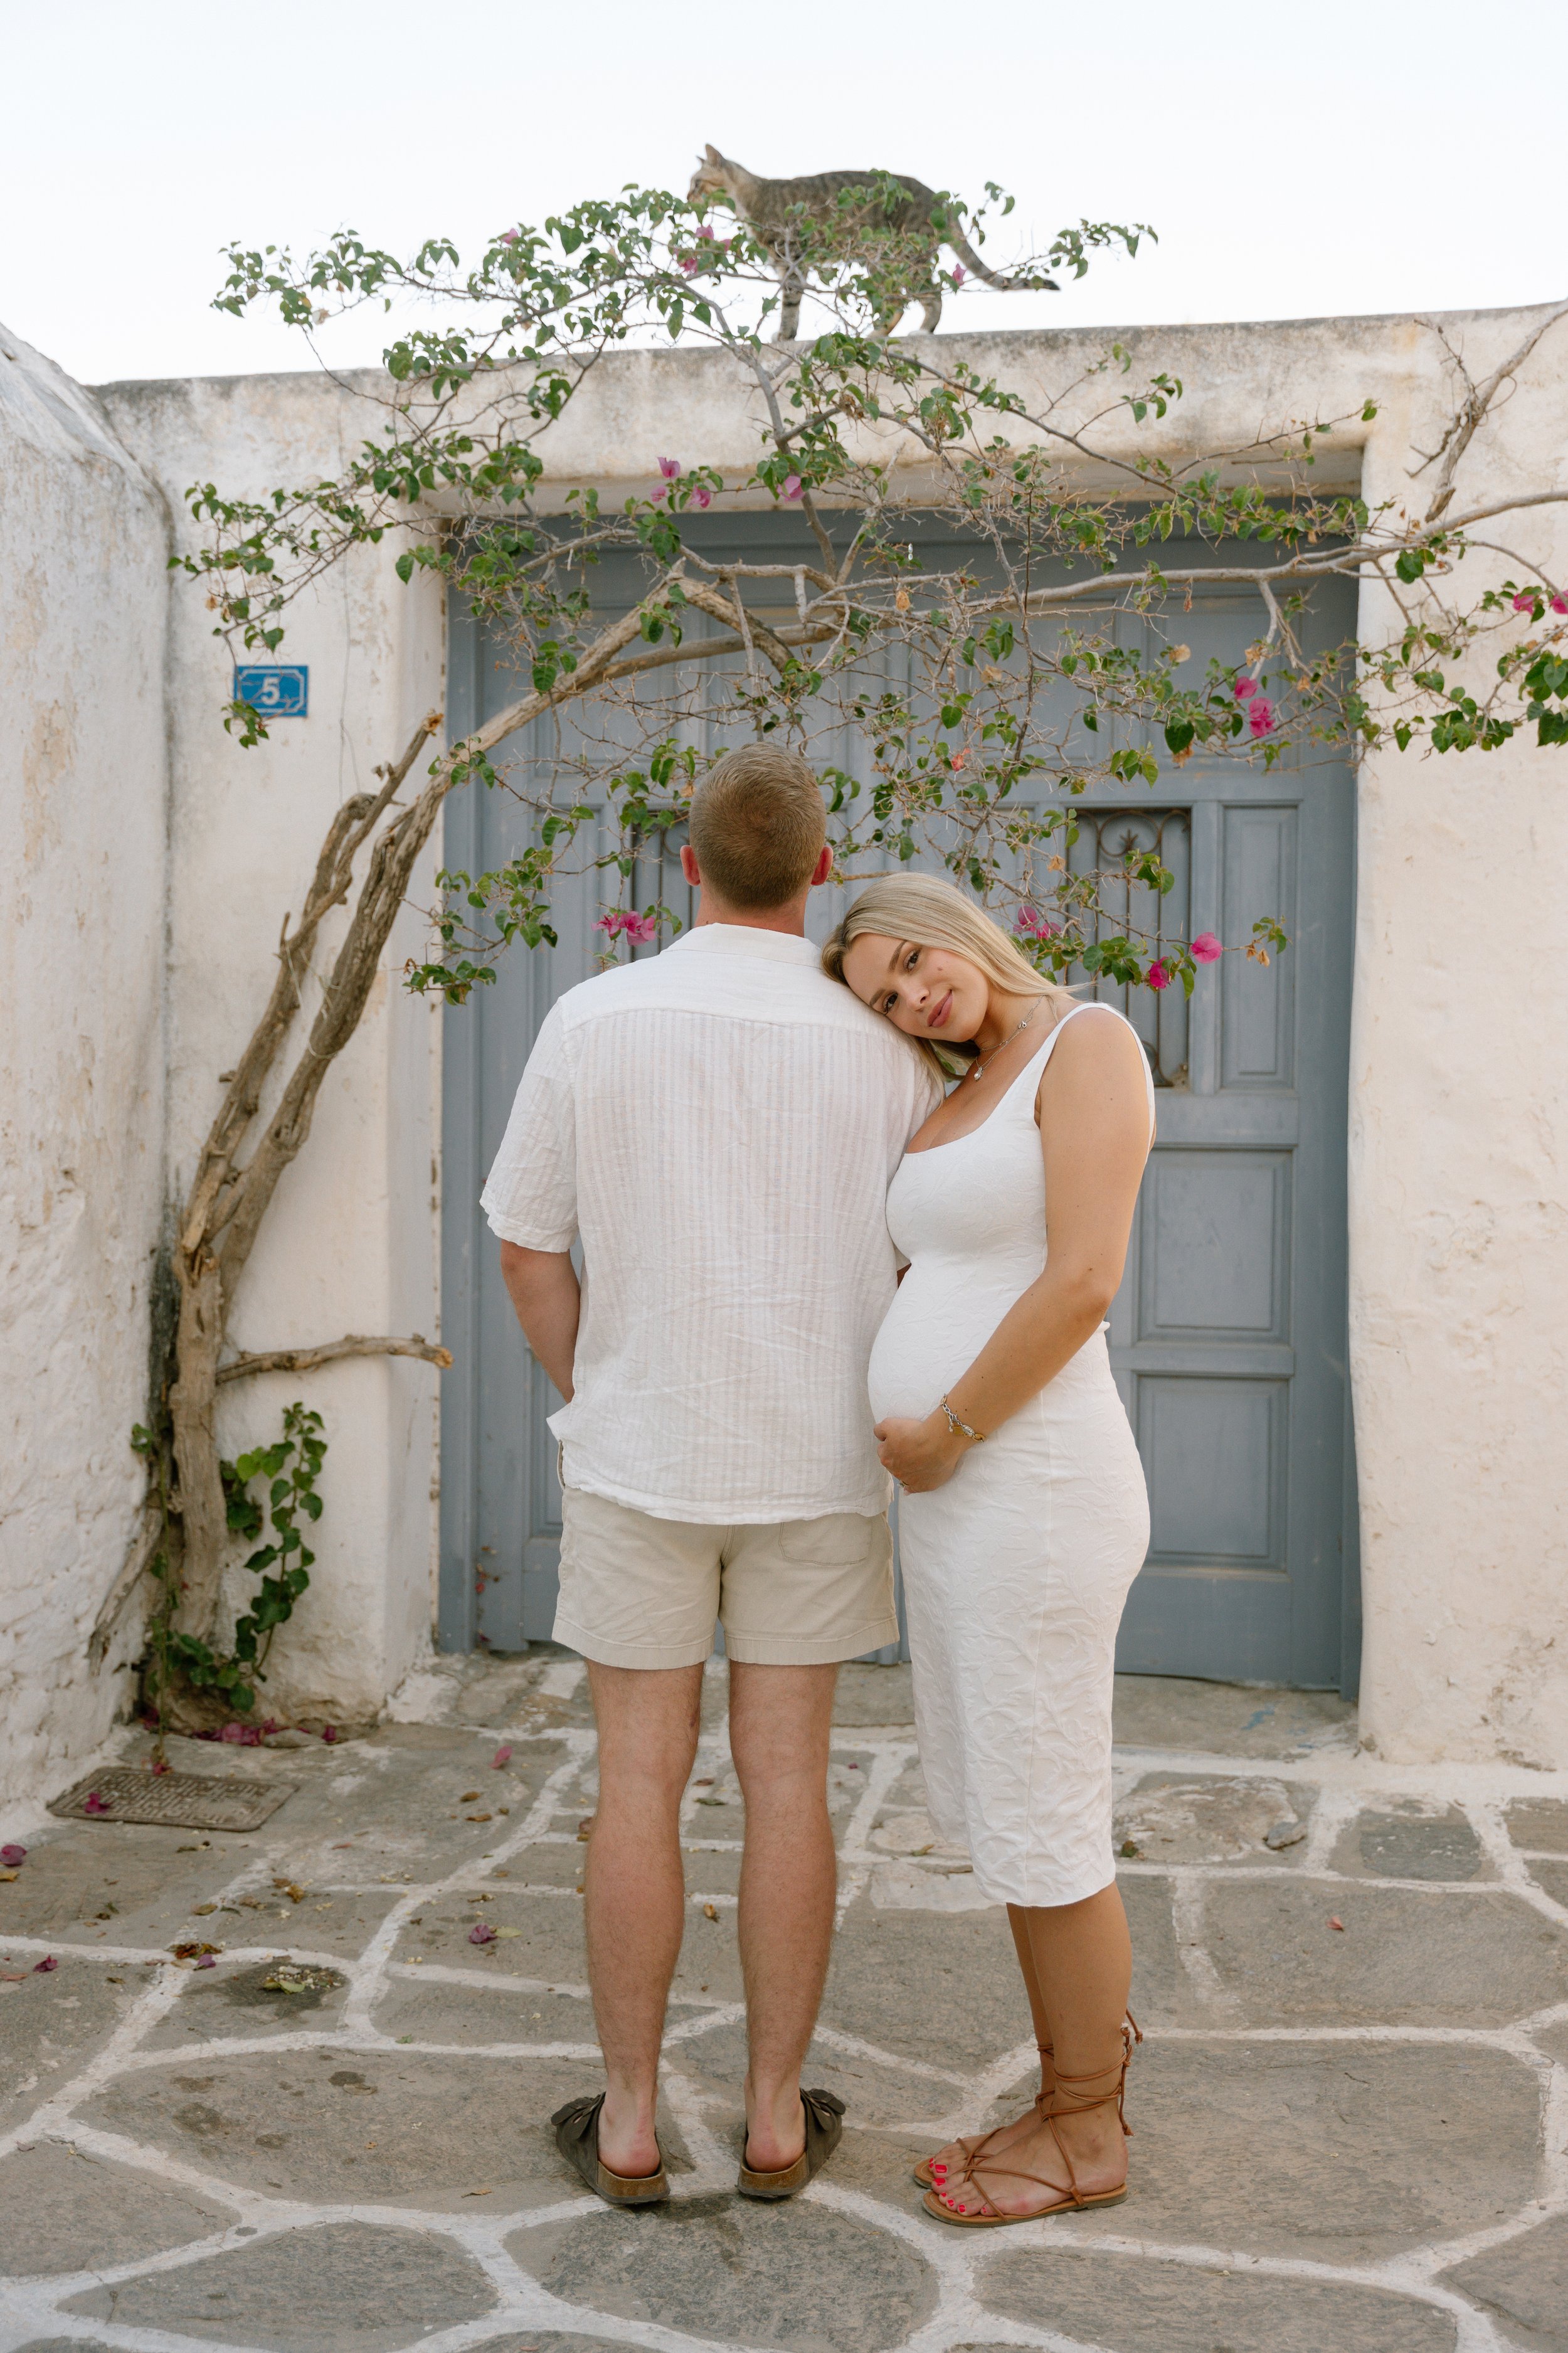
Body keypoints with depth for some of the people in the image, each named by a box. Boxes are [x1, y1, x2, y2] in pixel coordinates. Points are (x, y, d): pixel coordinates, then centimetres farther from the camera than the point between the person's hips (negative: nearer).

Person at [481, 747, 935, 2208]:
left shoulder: (592, 1022, -8)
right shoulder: (881, 1048, -6)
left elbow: (527, 1251, -2)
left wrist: (593, 1410, 10)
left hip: (639, 1460, 0)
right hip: (816, 1469, 1)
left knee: (640, 1788, 7)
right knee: (785, 1783, 8)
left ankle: (628, 2120, 16)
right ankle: (775, 2116, 18)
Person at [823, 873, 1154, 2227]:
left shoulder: (1089, 1042, -11)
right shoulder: (970, 1095, 15)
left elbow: (1084, 1280, -21)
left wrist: (945, 1431, -14)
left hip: (1034, 1494, -10)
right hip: (956, 1496, 10)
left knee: (1040, 1831, 4)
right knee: (1006, 1811, 18)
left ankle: (1084, 2140, 22)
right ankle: (1081, 2098, 33)